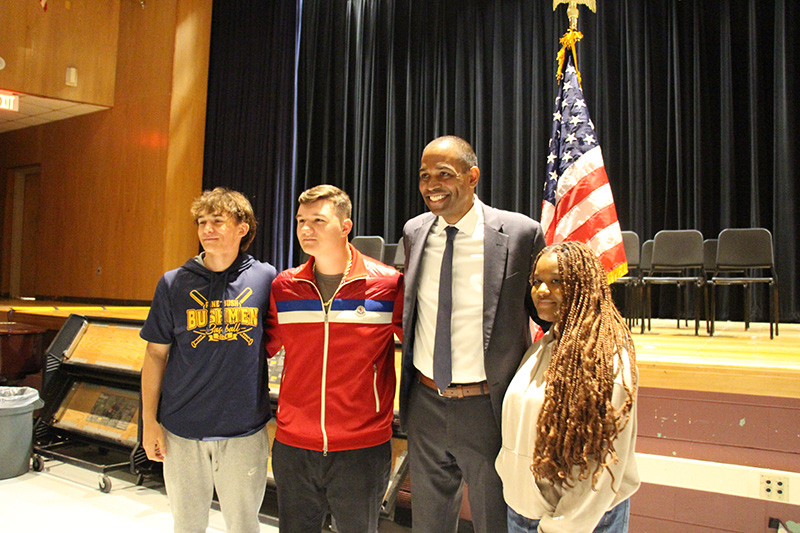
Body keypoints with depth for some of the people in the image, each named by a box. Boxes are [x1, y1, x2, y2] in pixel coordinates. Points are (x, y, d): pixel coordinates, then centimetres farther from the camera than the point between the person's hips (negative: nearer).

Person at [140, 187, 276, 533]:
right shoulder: (174, 284, -1)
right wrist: (149, 421, 3)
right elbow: (156, 354, 4)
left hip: (245, 430, -1)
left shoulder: (265, 278, -4)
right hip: (181, 430, 2)